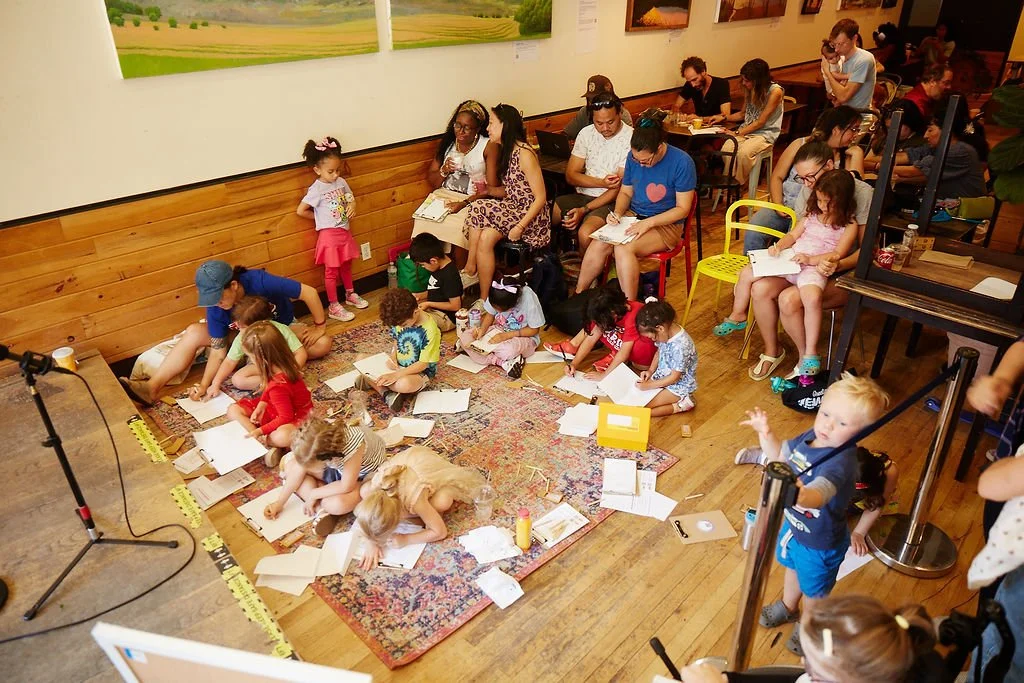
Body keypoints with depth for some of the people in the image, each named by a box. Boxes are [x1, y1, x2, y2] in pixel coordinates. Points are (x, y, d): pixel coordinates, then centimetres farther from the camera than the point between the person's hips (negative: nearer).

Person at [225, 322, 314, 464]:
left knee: (283, 436, -44)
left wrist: (260, 431, -19)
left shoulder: (278, 386, -37)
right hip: (273, 408, 11)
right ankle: (264, 442, -13)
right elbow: (267, 390, 8)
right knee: (233, 409, 1)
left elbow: (286, 418, -27)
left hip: (295, 416, -11)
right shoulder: (280, 364, -14)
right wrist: (261, 405, -7)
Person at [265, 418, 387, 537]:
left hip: (365, 474, -6)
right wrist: (280, 502, -9)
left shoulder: (352, 446, -43)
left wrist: (313, 495, -20)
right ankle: (321, 509, -13)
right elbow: (300, 468, -11)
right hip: (339, 464, 7)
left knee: (337, 504, -36)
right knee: (288, 462, -8)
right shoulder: (315, 439, -26)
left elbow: (346, 486, -31)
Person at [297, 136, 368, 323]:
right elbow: (300, 211, -17)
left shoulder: (341, 182, -1)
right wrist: (320, 217, -6)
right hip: (329, 235, -6)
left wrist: (352, 206, -8)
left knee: (346, 266, 22)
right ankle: (333, 307, 14)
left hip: (344, 232, 6)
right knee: (332, 272, 4)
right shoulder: (316, 189, -19)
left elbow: (351, 199, 15)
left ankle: (351, 295, 41)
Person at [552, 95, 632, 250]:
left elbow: (620, 187, -14)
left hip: (611, 201, -5)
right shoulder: (586, 133, 5)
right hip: (582, 195, 5)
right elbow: (571, 175, 3)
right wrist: (601, 182, -15)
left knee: (586, 234, -33)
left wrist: (584, 210, -21)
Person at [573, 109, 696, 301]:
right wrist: (617, 212, -9)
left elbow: (682, 209, -13)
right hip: (633, 216, 5)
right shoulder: (634, 157, -2)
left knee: (623, 248, -32)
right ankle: (577, 295, -7)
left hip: (666, 225, -5)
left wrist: (648, 222, -23)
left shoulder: (682, 162, -17)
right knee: (598, 244, -23)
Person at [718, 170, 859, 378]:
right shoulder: (813, 214, 16)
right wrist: (779, 246, -4)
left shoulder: (849, 225, -2)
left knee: (812, 297, -38)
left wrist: (810, 259, -23)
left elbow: (838, 254, -11)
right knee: (747, 273, 0)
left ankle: (810, 353, -26)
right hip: (790, 260, 7)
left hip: (814, 267, -6)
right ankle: (737, 317, 23)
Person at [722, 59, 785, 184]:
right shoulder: (749, 89, 8)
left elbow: (760, 122, -14)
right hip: (746, 129, 6)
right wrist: (724, 117, 5)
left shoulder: (775, 91, -13)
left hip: (765, 133, -5)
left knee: (743, 153, -36)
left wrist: (737, 133, -18)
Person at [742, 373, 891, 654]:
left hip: (820, 542, -7)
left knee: (814, 592, 23)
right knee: (792, 568, 34)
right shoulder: (812, 436, -16)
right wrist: (766, 433, -15)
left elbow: (819, 495, -58)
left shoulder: (841, 461, -40)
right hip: (794, 524, 7)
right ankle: (788, 607, 63)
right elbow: (780, 455, 3)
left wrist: (799, 495, -80)